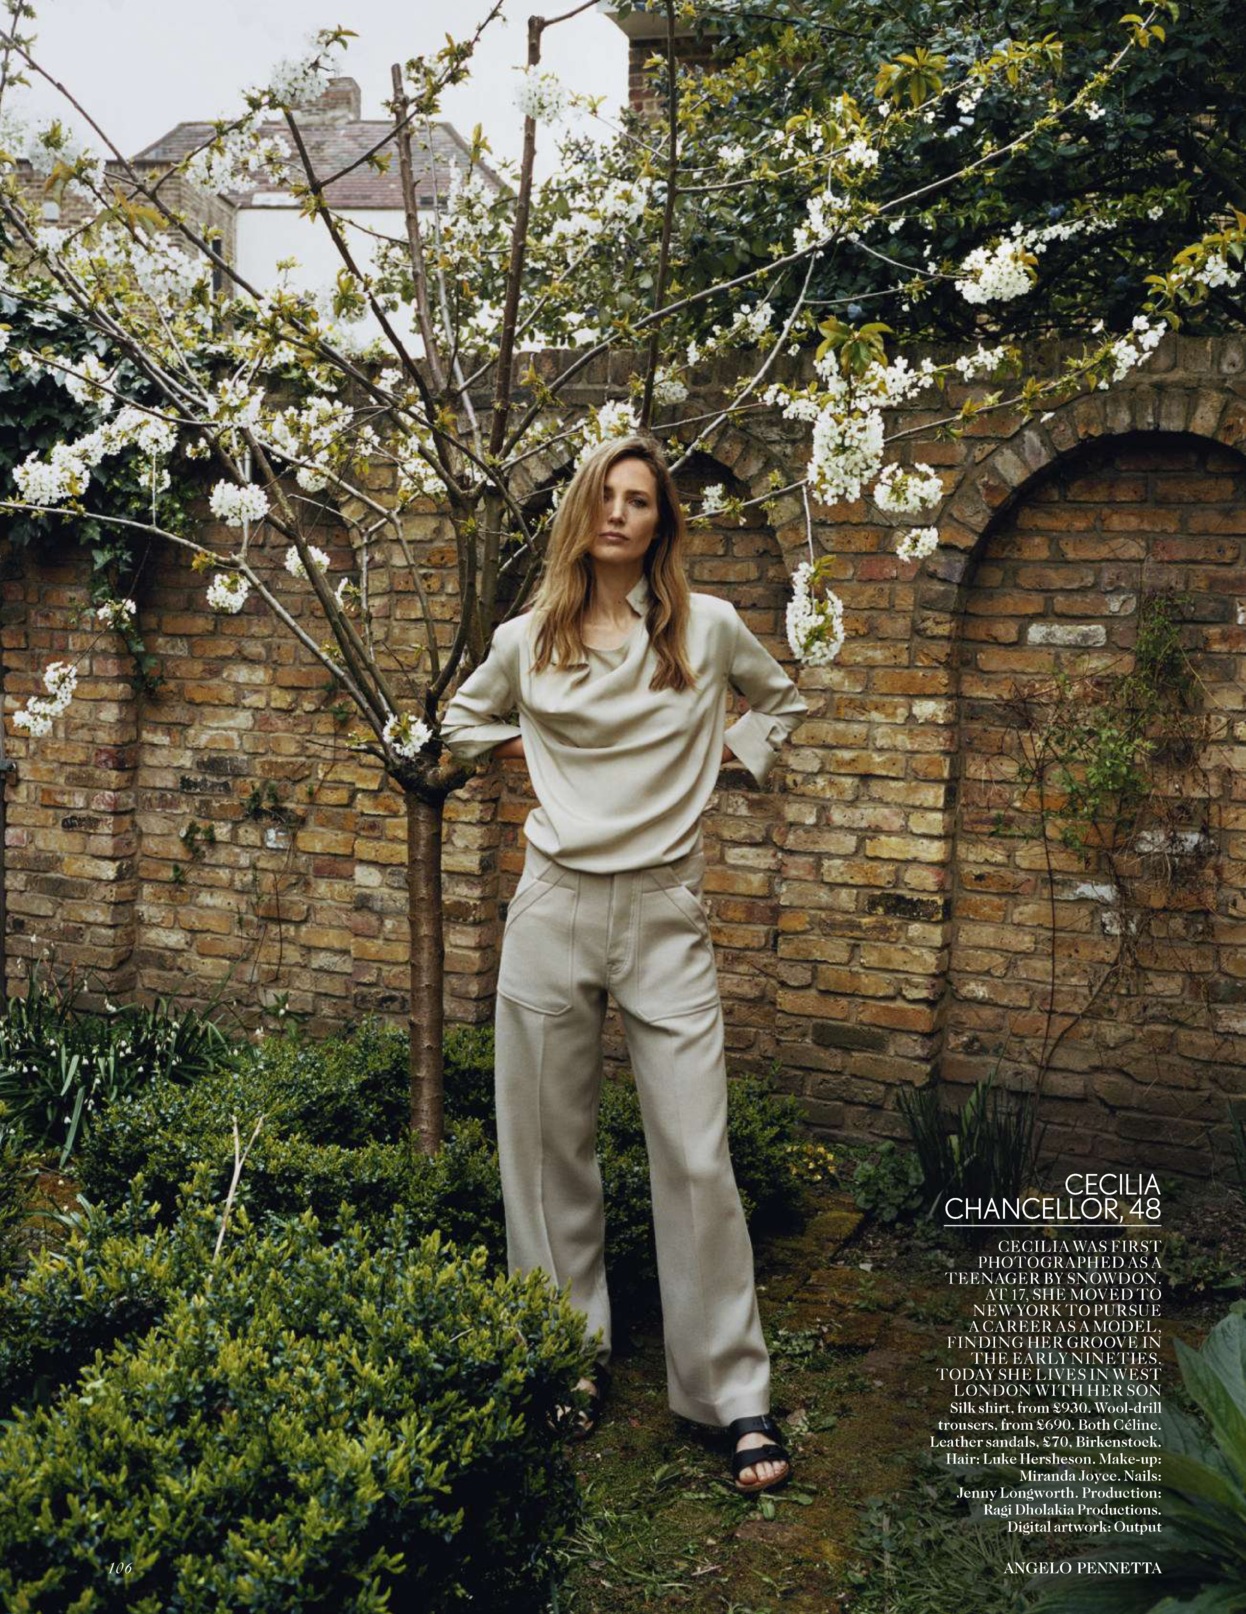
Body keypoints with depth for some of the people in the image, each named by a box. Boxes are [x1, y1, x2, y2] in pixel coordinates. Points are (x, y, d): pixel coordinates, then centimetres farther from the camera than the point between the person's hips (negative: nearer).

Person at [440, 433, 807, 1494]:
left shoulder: (708, 627, 3)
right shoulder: (527, 642, 6)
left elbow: (781, 702, 22)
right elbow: (465, 721, 26)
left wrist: (729, 759, 8)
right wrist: (530, 759, 10)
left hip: (665, 915, -1)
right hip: (555, 908, 2)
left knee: (697, 1158, -4)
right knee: (552, 1150, 8)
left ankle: (737, 1395, 8)